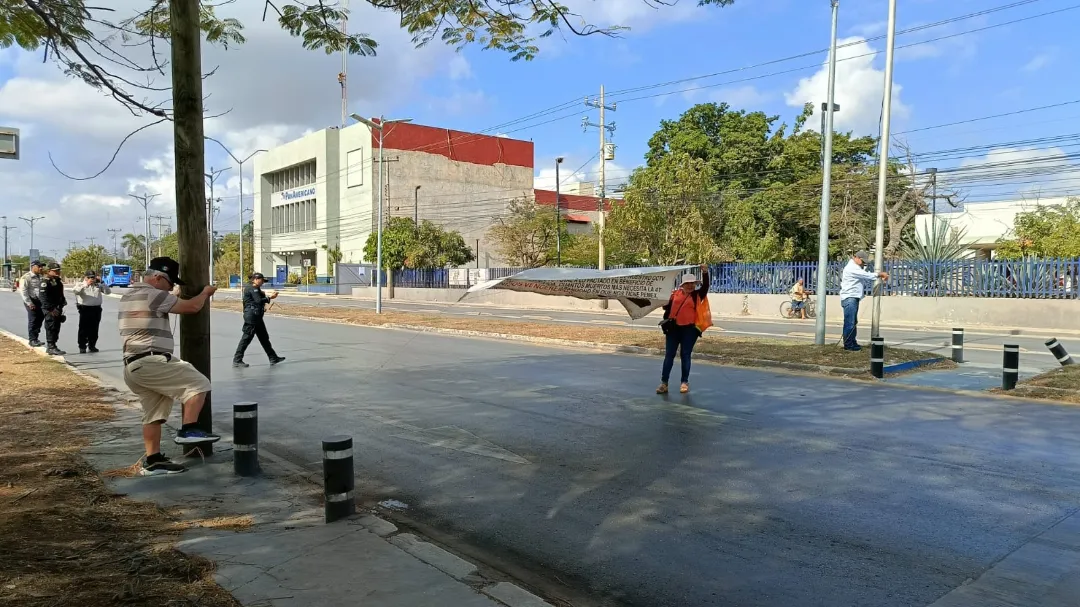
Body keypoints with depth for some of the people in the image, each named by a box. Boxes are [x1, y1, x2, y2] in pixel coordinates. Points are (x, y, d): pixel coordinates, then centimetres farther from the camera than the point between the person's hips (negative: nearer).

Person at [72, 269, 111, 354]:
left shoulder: (98, 285, 14)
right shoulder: (80, 284, 6)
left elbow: (108, 291, 6)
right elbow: (74, 290, -14)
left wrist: (101, 283, -4)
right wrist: (86, 284, -19)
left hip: (96, 309, 3)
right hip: (85, 308, -3)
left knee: (94, 329, 9)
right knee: (83, 329, -1)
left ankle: (92, 346, 18)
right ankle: (82, 347, 4)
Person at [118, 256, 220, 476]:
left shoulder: (128, 296, 22)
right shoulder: (153, 295, -10)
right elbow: (192, 307, -9)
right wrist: (205, 293, 10)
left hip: (133, 366, 10)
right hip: (149, 362, -10)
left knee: (153, 414, 14)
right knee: (198, 383, -7)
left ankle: (152, 461, 15)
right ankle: (188, 430, -10)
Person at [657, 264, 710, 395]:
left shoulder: (698, 295, 2)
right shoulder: (675, 294, 6)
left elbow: (705, 286, -12)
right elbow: (668, 308, 14)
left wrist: (705, 273, -23)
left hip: (689, 329, -2)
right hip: (673, 328, 2)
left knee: (685, 355, 4)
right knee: (669, 355, 4)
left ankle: (684, 382, 15)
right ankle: (664, 382, 8)